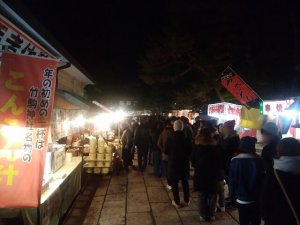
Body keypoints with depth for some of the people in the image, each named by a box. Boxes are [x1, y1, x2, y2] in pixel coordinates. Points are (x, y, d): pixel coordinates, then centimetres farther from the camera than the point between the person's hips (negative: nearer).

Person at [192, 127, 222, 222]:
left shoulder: (197, 146, -6)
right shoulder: (215, 147, -12)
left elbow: (192, 160, 0)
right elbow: (219, 161, -5)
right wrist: (217, 172, 10)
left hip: (200, 174, 1)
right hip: (212, 175, -1)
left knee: (202, 196, 11)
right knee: (212, 196, 13)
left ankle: (203, 215, 18)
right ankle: (211, 215, 21)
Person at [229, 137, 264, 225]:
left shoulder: (234, 161, -10)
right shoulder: (259, 161, -14)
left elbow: (231, 181, -5)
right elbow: (262, 180, -8)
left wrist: (233, 196, 6)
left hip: (241, 199, 1)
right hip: (256, 199, 0)